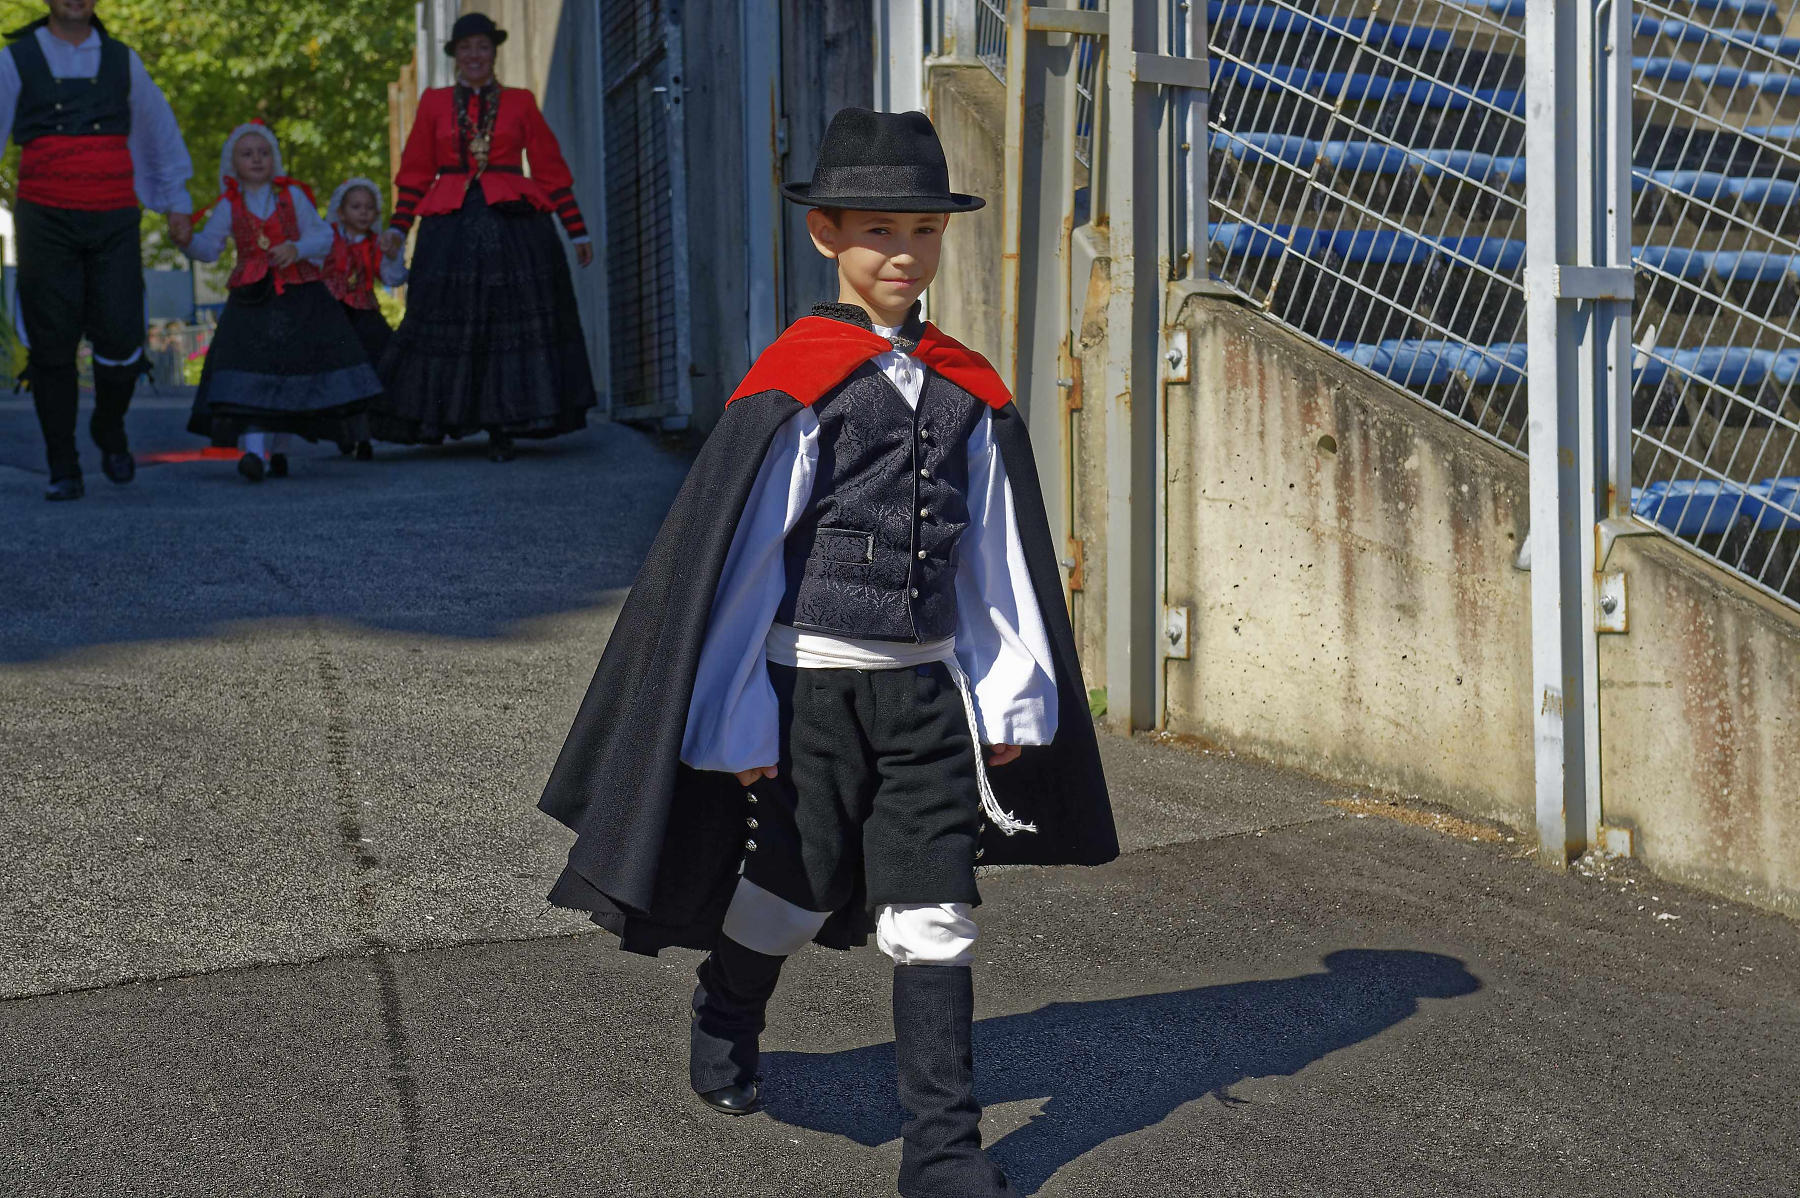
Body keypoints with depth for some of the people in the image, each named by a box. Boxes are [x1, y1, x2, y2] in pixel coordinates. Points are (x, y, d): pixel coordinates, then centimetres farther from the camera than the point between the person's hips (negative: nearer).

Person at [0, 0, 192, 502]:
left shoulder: (122, 61, 11)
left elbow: (159, 131, 20)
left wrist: (177, 204, 19)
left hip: (113, 220, 1)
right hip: (46, 220, -1)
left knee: (121, 341, -7)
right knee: (52, 345, -2)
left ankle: (109, 429, 23)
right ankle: (63, 469, 7)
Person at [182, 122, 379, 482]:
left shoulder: (293, 196, 9)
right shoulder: (229, 206, 7)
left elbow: (323, 236, 5)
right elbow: (209, 247, -2)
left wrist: (296, 249, -14)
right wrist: (186, 240, -22)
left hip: (298, 294, 1)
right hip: (251, 298, -1)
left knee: (292, 370, 2)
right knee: (250, 369, -16)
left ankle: (279, 449, 17)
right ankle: (253, 449, -26)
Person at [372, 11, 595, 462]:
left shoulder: (520, 102, 10)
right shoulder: (434, 103, 11)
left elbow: (550, 168, 10)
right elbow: (416, 171, 12)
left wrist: (577, 230, 7)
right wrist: (398, 226, 2)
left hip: (513, 221, 0)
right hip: (451, 225, 0)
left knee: (513, 320, -3)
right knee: (447, 319, -2)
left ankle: (502, 429, 1)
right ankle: (432, 418, 6)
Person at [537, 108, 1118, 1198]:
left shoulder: (969, 392, 4)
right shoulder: (792, 384, -10)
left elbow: (998, 557, 10)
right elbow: (737, 558, -10)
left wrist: (1013, 698, 9)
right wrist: (739, 722, -10)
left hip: (925, 685, 4)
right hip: (815, 685, -3)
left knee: (935, 914, 0)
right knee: (786, 892, 12)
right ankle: (726, 1033, 43)